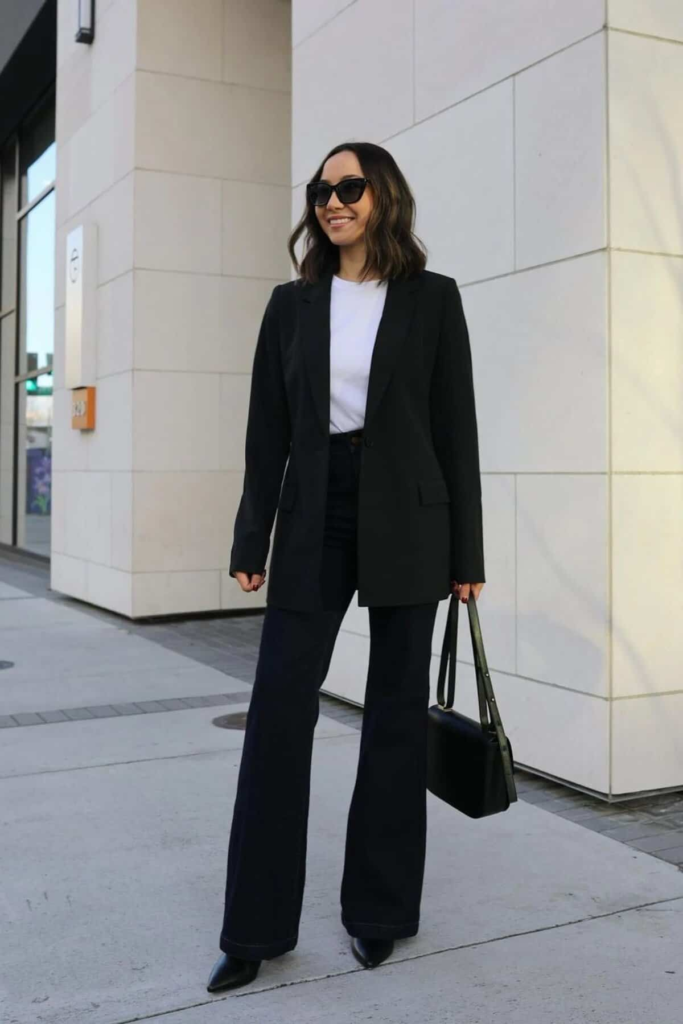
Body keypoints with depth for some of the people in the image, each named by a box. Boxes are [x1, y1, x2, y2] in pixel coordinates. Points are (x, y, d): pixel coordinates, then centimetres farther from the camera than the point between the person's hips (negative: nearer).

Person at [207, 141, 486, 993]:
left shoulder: (432, 298, 2)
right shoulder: (292, 303, 9)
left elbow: (455, 427, 0)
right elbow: (268, 430, 7)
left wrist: (465, 553, -2)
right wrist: (250, 542, 3)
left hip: (406, 523, -2)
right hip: (313, 523, 2)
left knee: (396, 713, 6)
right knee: (277, 711, -1)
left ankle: (379, 910, 22)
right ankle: (256, 927, 12)